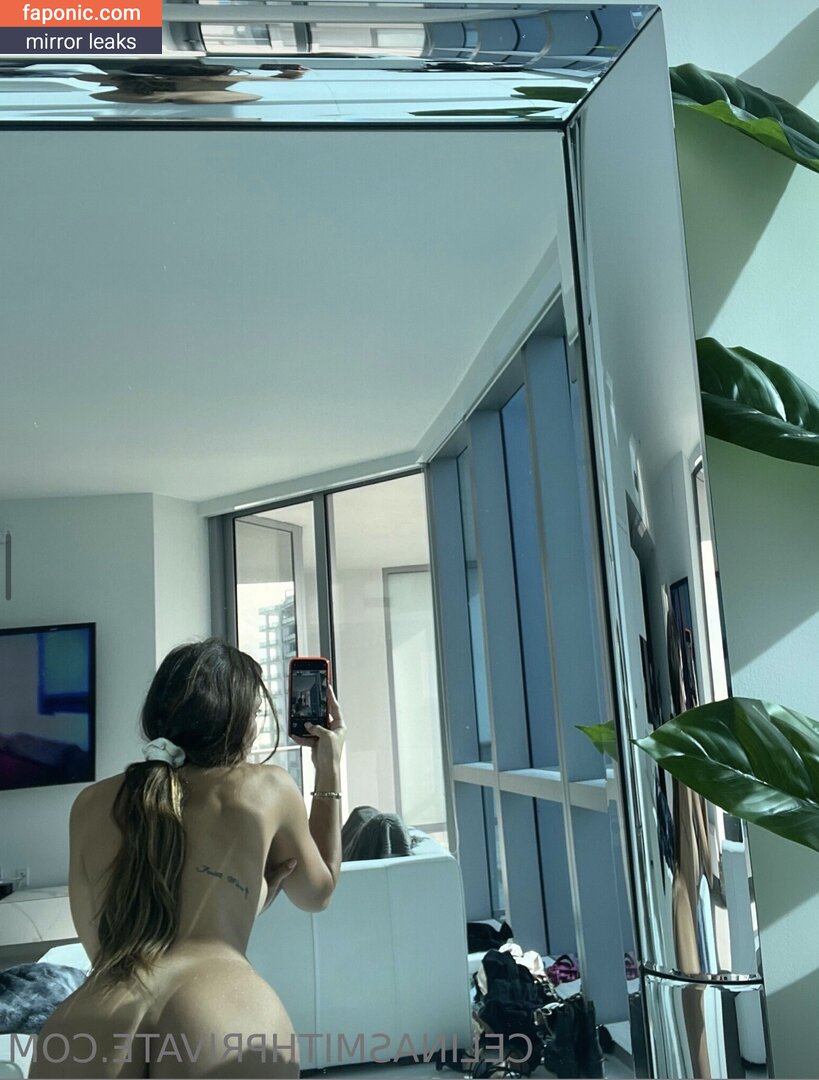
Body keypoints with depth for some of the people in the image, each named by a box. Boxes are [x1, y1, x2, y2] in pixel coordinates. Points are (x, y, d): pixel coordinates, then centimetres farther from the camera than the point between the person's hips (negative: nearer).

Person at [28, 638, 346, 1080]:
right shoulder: (268, 787, 11)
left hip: (84, 1032, 3)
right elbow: (318, 892, 28)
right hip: (222, 1027, -3)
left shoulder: (90, 804, 17)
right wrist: (329, 770, 33)